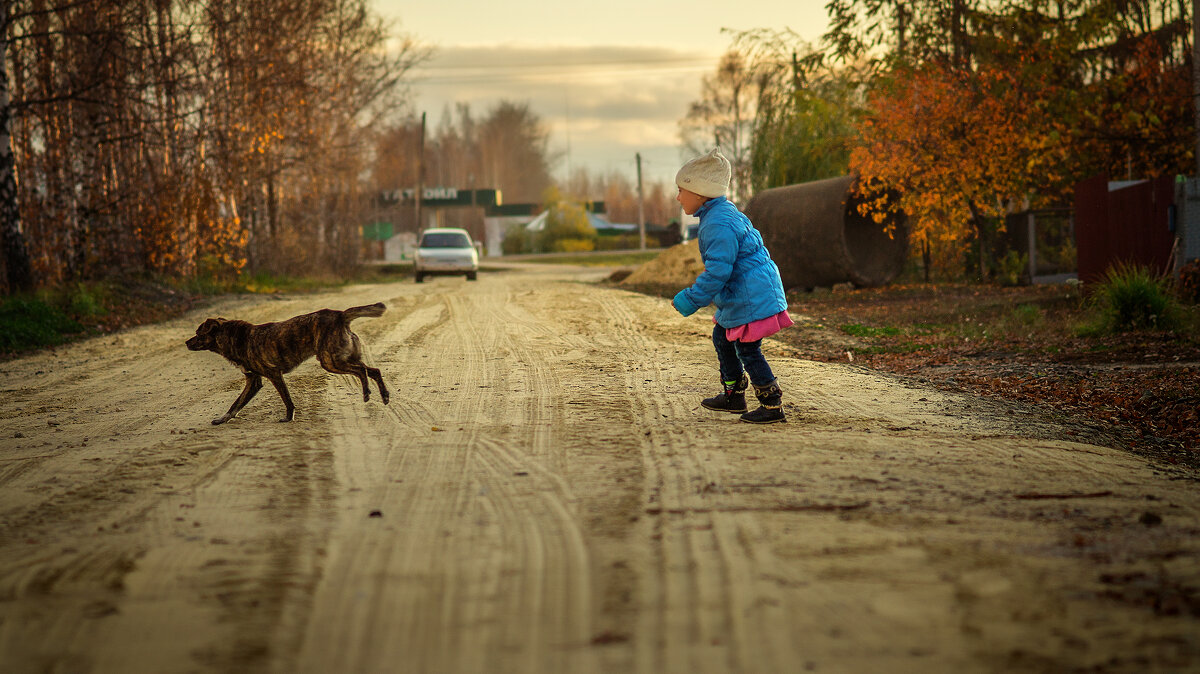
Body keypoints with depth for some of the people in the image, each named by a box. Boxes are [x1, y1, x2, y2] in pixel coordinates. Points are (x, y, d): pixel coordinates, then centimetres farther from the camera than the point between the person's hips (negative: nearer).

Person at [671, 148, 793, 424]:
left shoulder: (719, 224, -23)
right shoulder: (726, 213, 11)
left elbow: (718, 270, -26)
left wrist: (692, 299, -20)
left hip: (750, 297, -11)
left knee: (748, 350, -6)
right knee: (722, 338, 22)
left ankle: (773, 406, 1)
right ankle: (734, 395, 31)